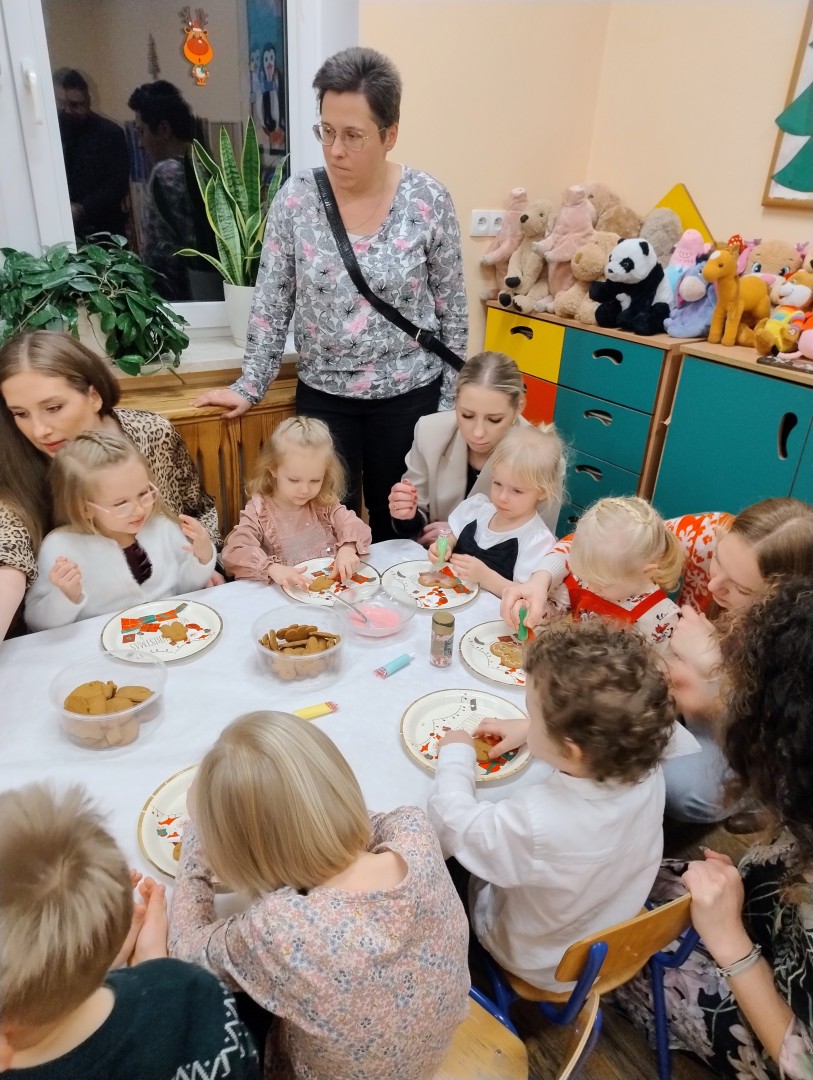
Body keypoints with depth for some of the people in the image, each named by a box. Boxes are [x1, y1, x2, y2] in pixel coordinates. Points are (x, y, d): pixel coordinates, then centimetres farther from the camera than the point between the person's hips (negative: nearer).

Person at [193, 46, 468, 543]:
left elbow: (453, 309, -2)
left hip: (409, 394, -1)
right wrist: (250, 385, -1)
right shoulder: (295, 198, -5)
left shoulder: (429, 200, -8)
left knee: (398, 522, 14)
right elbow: (272, 303, 1)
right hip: (323, 394, 1)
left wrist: (451, 400, -1)